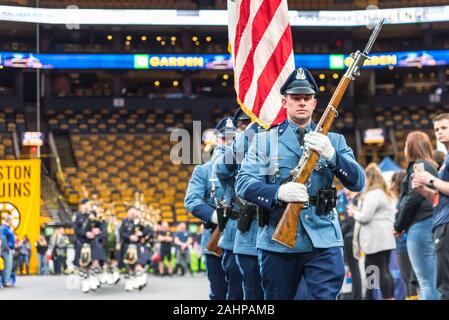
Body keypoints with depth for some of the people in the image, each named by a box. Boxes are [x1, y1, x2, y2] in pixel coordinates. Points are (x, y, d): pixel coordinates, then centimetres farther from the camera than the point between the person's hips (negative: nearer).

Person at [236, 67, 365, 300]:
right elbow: (244, 183, -3)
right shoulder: (264, 140, 8)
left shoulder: (333, 141, 11)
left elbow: (358, 183, 1)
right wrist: (278, 192, -23)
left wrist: (331, 154, -17)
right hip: (277, 242, 0)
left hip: (323, 242, 0)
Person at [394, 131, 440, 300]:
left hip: (420, 226, -9)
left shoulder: (418, 165, -5)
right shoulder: (431, 165, 22)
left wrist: (399, 225, -3)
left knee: (426, 281, -12)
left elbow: (413, 198, -13)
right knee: (432, 281, 6)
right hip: (429, 224, 9)